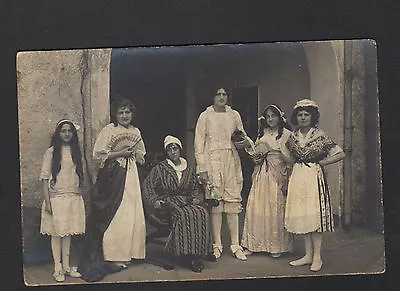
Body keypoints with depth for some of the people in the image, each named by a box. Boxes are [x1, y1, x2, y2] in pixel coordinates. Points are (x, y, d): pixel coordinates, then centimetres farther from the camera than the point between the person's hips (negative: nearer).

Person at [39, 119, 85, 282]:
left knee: (68, 232, 10)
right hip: (56, 197, -4)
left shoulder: (76, 151, 10)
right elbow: (44, 177, -6)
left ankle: (67, 266, 18)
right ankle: (58, 269, 6)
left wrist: (80, 196, 12)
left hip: (74, 197, 4)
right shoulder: (51, 152, -3)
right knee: (57, 232, -1)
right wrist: (47, 201, -12)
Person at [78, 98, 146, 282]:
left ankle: (127, 253, 16)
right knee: (114, 214, -6)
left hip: (131, 177, 6)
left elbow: (141, 156, 25)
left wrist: (137, 156, 2)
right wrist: (120, 153, -15)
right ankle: (113, 256, 0)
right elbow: (98, 155, -9)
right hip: (113, 177, -6)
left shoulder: (135, 132, 14)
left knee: (132, 214, 5)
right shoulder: (108, 131, -5)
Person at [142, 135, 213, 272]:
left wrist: (197, 198, 3)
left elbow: (196, 188, 24)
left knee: (202, 213, -29)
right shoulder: (160, 168, 11)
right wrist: (154, 200, -9)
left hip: (187, 202, 3)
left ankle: (195, 254, -27)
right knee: (184, 215, -35)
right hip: (168, 203, -3)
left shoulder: (189, 170, 20)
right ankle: (185, 255, -31)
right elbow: (147, 185, 6)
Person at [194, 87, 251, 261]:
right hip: (212, 161, -3)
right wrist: (202, 169, -7)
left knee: (233, 202, 0)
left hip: (232, 160, 3)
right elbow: (199, 144, 0)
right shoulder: (205, 116, 4)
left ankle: (235, 245, 4)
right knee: (215, 202, -3)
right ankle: (217, 245, 5)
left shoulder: (234, 115, 13)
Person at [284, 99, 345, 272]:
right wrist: (286, 182, 17)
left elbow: (340, 154, -3)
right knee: (301, 216, 5)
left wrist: (320, 163, -5)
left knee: (314, 214, -6)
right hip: (297, 178, 5)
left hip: (314, 177, -5)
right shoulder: (292, 137, 9)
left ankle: (317, 257, 2)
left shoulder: (320, 136, -4)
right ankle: (308, 255, 14)